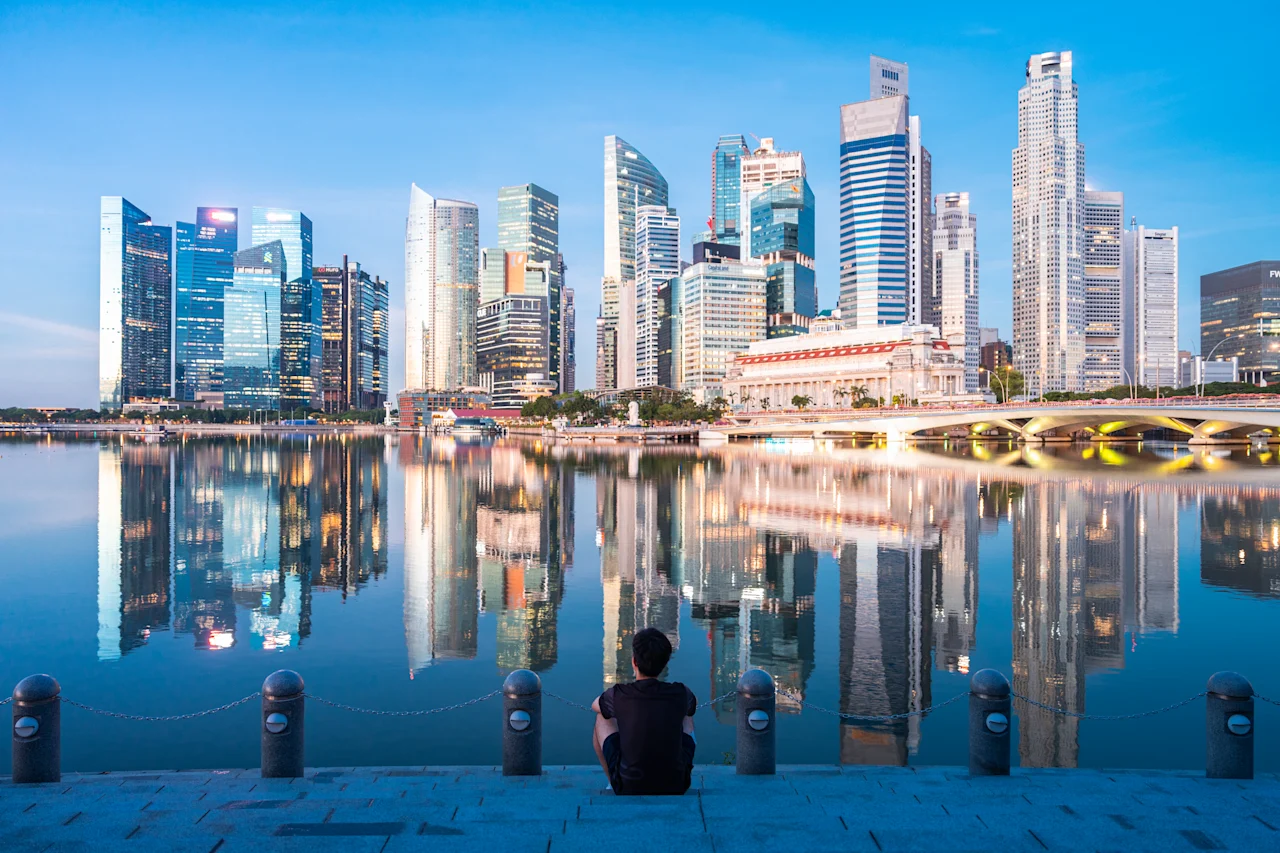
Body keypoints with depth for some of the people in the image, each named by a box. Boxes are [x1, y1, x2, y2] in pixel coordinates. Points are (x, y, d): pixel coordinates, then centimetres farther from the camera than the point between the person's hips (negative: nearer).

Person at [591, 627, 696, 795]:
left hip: (628, 789, -1)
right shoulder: (681, 693, -8)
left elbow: (595, 706, 14)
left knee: (602, 719, 18)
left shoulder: (618, 694, -11)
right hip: (676, 787, 2)